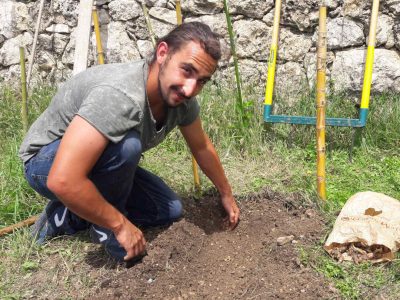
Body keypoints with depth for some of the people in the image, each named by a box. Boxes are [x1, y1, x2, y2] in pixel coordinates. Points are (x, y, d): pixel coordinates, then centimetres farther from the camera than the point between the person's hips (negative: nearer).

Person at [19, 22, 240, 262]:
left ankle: (67, 217, 9)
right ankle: (106, 227, -7)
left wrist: (227, 195, 16)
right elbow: (62, 181, -43)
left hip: (103, 162, 8)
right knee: (127, 143, -35)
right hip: (46, 162, -8)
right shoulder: (120, 95, -39)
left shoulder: (182, 97, -13)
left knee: (171, 211, 3)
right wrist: (120, 225, -29)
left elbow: (202, 146, 6)